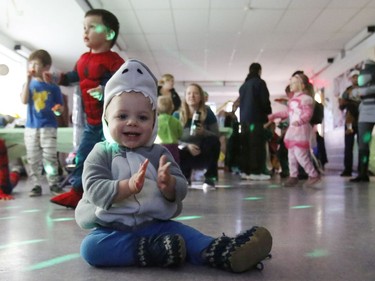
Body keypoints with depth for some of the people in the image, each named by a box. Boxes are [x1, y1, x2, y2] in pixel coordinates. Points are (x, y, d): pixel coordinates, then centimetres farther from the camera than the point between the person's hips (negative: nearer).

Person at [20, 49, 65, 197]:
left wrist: (58, 109, -21)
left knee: (50, 157, -3)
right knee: (33, 159, 6)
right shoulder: (30, 84, 6)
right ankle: (36, 185, 14)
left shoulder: (53, 87, -1)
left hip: (49, 127, -3)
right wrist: (28, 80, -15)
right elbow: (24, 100, -12)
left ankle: (54, 183, 8)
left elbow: (60, 108, 3)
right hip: (31, 127, 3)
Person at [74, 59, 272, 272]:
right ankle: (150, 251, -33)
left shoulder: (159, 153, 2)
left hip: (155, 224, 2)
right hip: (112, 228, -1)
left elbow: (181, 189, -5)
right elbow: (94, 189, -17)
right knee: (90, 246, -28)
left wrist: (169, 185, -30)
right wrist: (128, 186, -33)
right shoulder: (101, 154, -3)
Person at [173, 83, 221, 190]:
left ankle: (210, 178, -14)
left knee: (213, 140, -31)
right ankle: (185, 176, 4)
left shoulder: (208, 113, -6)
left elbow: (216, 136, -5)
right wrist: (187, 146, -25)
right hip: (186, 153, 0)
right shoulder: (177, 115, -5)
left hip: (204, 154, 0)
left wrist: (204, 132, -26)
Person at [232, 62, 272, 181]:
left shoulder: (243, 85, 18)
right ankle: (256, 171, -9)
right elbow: (264, 100, -8)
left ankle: (245, 170, 6)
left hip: (244, 118, 7)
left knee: (246, 144, 6)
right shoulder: (259, 82, -3)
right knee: (257, 144, -7)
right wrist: (269, 112, 9)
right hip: (256, 117, -7)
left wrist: (243, 116, 18)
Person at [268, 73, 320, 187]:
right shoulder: (292, 99, 18)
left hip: (301, 129, -9)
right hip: (292, 129, 9)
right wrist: (274, 116, 29)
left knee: (300, 154, -12)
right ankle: (293, 176, 20)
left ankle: (313, 175, 2)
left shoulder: (305, 98, -10)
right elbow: (288, 112, 28)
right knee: (291, 154, 11)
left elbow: (308, 114, -20)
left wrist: (299, 121, -37)